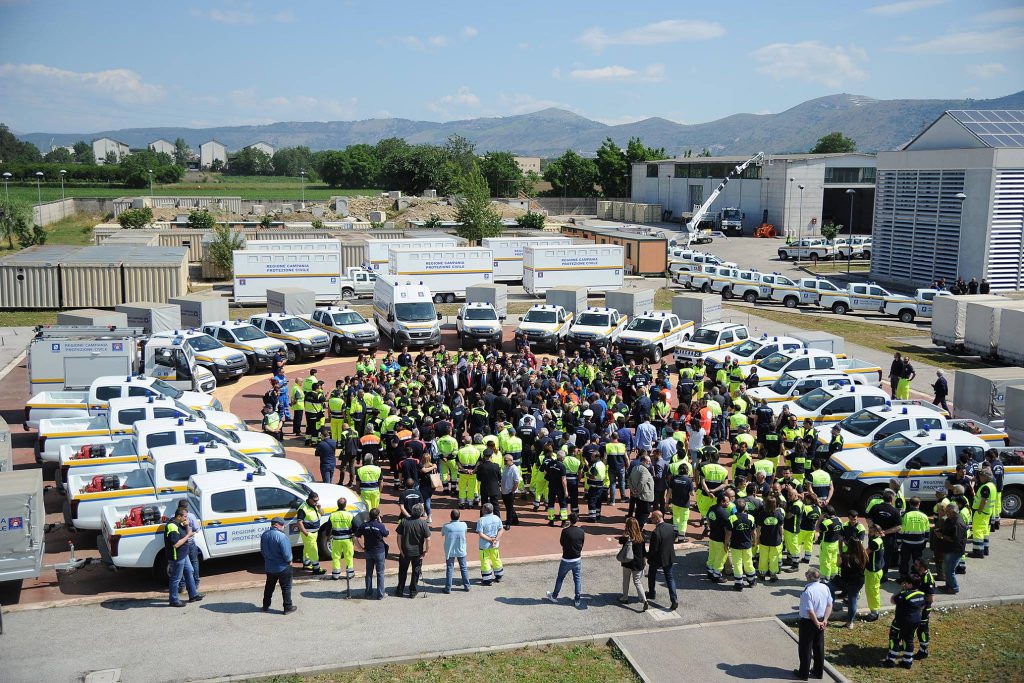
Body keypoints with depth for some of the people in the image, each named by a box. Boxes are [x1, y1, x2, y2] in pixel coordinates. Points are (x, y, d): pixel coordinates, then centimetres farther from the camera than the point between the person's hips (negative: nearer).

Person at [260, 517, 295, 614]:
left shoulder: (264, 535, -2)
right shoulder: (281, 536, -25)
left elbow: (262, 551, 8)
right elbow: (286, 553, -24)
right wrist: (289, 561, -7)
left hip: (269, 567, 6)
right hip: (283, 567, -6)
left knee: (269, 586, 22)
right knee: (286, 587, 7)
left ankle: (266, 606, 31)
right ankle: (288, 607, 13)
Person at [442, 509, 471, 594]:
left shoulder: (446, 526, -16)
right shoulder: (464, 525, -12)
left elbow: (442, 534, 2)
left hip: (450, 551, -1)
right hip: (461, 551, 1)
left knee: (449, 569, 7)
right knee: (463, 568, 15)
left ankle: (448, 588, 9)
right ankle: (466, 586, 22)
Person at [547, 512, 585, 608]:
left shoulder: (565, 531, -19)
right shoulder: (581, 532, -7)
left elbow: (561, 543, -5)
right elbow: (582, 545, 5)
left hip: (566, 560, -2)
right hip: (577, 559, 3)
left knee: (560, 578, 15)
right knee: (578, 579, 12)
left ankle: (554, 596, 29)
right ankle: (578, 600, 16)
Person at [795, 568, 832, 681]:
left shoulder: (808, 591, -28)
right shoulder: (825, 588, -6)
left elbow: (810, 611, -26)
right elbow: (829, 605, 1)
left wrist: (817, 623, -12)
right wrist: (824, 620, -1)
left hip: (808, 622, -6)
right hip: (820, 621, 6)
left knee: (805, 648, 10)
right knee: (819, 646, 19)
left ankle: (803, 673, 22)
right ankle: (819, 671, 31)